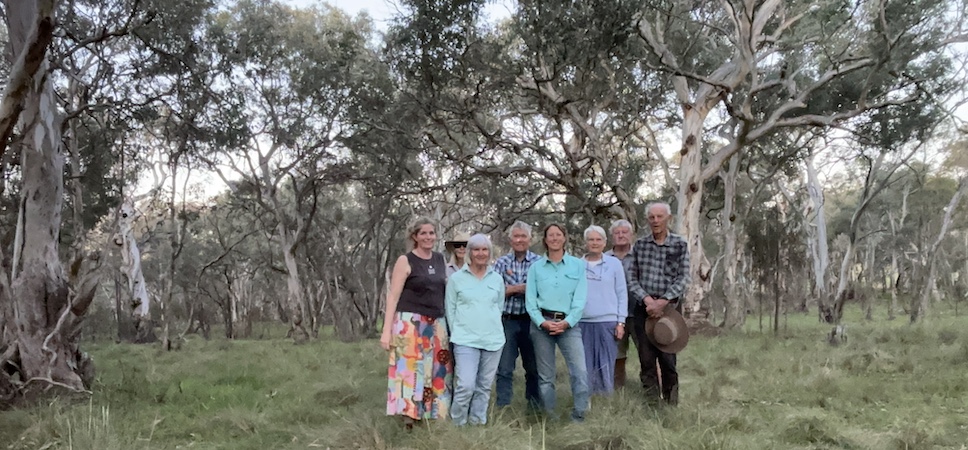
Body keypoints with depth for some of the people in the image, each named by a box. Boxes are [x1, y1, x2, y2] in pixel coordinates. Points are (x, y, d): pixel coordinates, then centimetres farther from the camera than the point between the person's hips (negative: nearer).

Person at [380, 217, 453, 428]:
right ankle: (409, 421, -2)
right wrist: (386, 330, -15)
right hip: (410, 325, -6)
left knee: (436, 373, 6)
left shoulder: (440, 259, 12)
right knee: (410, 371, -8)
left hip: (437, 325, 6)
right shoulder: (405, 261, -4)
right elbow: (393, 296, -8)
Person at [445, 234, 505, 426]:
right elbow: (450, 309, 4)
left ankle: (478, 423, 23)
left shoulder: (497, 278, 8)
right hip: (465, 340, -3)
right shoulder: (456, 278, 1)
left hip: (493, 340, 3)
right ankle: (457, 424, 7)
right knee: (466, 386, -13)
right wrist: (458, 333, 3)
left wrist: (491, 328, 13)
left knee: (484, 386, 9)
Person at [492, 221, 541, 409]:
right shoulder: (502, 262, 6)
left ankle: (534, 406, 23)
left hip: (530, 320, 0)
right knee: (504, 368, 4)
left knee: (533, 367, 10)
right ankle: (502, 407, 11)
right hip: (507, 320, 1)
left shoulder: (539, 262, 2)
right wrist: (514, 289, -12)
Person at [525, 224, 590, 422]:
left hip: (568, 324, -1)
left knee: (580, 372, -13)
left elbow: (580, 299, -1)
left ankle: (579, 416, -1)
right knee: (545, 375, 7)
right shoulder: (536, 267, 8)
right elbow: (530, 299, 2)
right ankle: (549, 417, 18)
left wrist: (566, 322, -12)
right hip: (542, 324, 1)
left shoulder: (578, 265, 5)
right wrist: (542, 322, -12)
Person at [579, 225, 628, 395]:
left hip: (607, 322, -1)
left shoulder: (614, 263, 4)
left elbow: (622, 294, 5)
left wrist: (621, 322, 0)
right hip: (582, 323, 1)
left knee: (606, 366, 4)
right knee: (585, 366, 5)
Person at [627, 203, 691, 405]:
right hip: (644, 307, 2)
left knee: (668, 358, 1)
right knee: (646, 358, 3)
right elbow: (631, 278, 4)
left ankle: (670, 406, 13)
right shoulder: (639, 245, 7)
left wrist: (662, 301, -14)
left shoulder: (680, 245, 2)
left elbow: (683, 279, -4)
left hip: (669, 307, -2)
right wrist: (647, 299, -11)